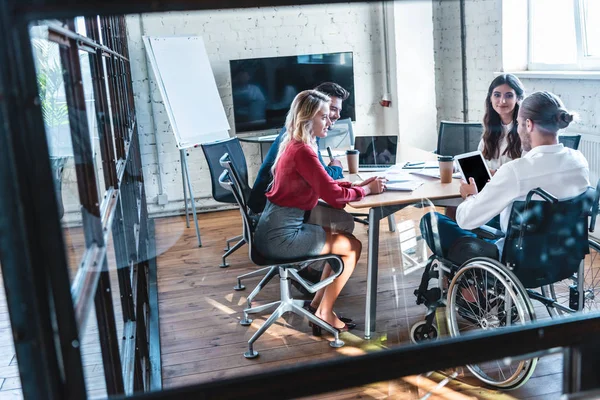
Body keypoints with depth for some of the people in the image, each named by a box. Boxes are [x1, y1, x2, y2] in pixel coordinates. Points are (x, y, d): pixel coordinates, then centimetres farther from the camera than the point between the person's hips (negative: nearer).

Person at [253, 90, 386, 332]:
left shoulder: (294, 145, 11)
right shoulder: (303, 151, -19)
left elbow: (325, 184, 17)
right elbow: (333, 195, -19)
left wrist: (359, 184, 5)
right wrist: (367, 189, -3)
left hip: (276, 227, 9)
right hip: (281, 235, -9)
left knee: (340, 238, 19)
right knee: (353, 246, 2)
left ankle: (319, 302, 22)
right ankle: (325, 313, 11)